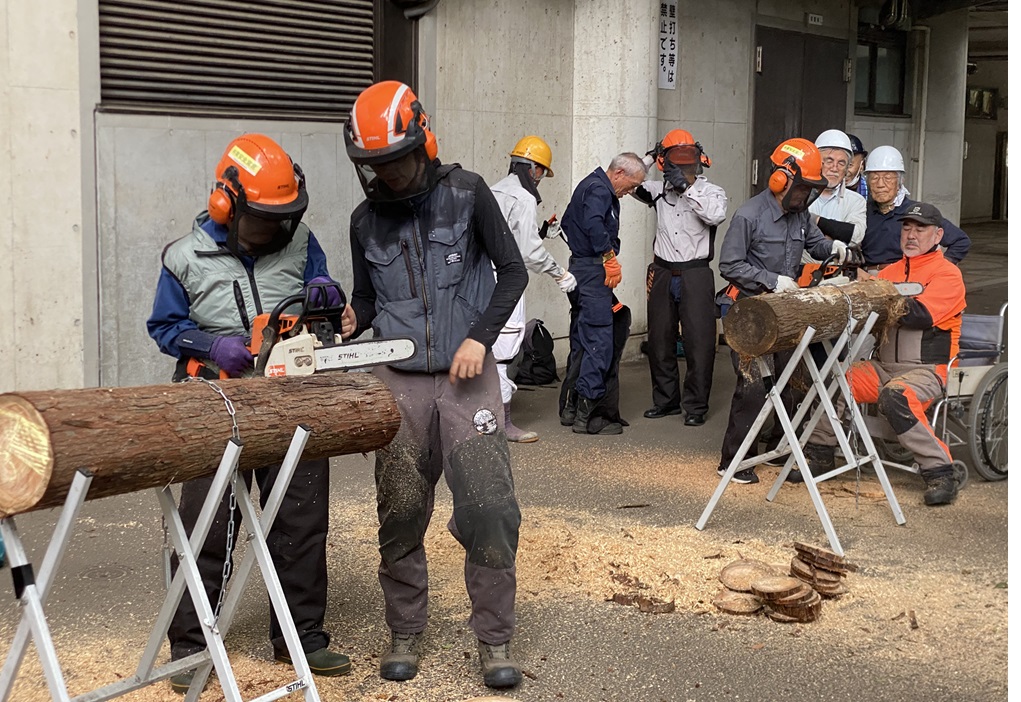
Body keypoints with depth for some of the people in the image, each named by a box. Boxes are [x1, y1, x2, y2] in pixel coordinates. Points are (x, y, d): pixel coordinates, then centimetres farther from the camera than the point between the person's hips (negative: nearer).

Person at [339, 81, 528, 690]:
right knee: (401, 514, 5)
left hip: (467, 374, -3)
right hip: (401, 381, 3)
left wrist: (481, 337, -9)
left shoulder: (466, 193, -2)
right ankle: (405, 635, 19)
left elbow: (512, 270, 1)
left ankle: (496, 641, 3)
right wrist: (350, 321, -4)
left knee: (489, 508, -10)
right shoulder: (367, 220, 7)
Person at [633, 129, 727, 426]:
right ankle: (666, 400, 23)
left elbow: (716, 214, -20)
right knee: (660, 340, 10)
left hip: (695, 275, -4)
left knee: (699, 341, -5)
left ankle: (696, 406, 2)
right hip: (662, 274, 4)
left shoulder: (711, 192, -1)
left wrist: (686, 188, -20)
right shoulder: (660, 189, 10)